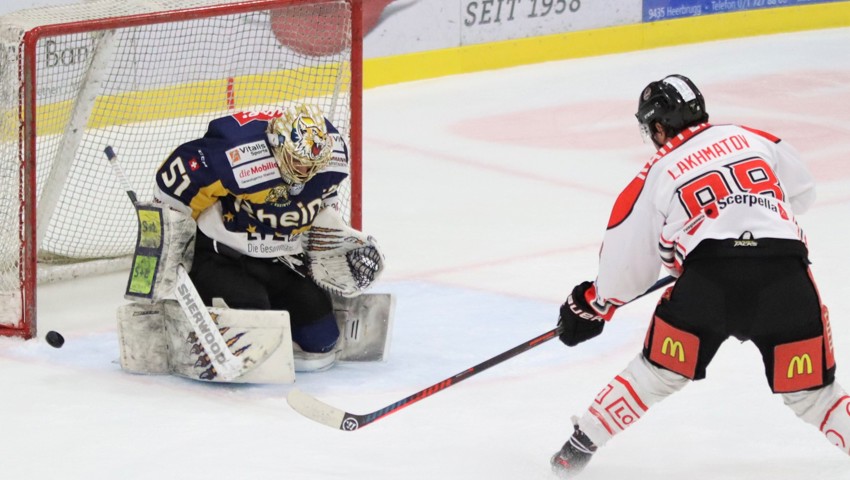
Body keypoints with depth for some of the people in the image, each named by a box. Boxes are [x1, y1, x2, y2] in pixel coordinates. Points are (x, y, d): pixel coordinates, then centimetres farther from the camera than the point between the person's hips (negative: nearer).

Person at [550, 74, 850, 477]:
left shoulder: (655, 177, 15)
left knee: (656, 375, 20)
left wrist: (591, 307, 37)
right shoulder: (755, 139, 19)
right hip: (786, 276, 1)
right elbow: (801, 193, 30)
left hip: (709, 279, -1)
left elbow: (627, 266, 19)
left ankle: (579, 448, 26)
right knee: (811, 394, 12)